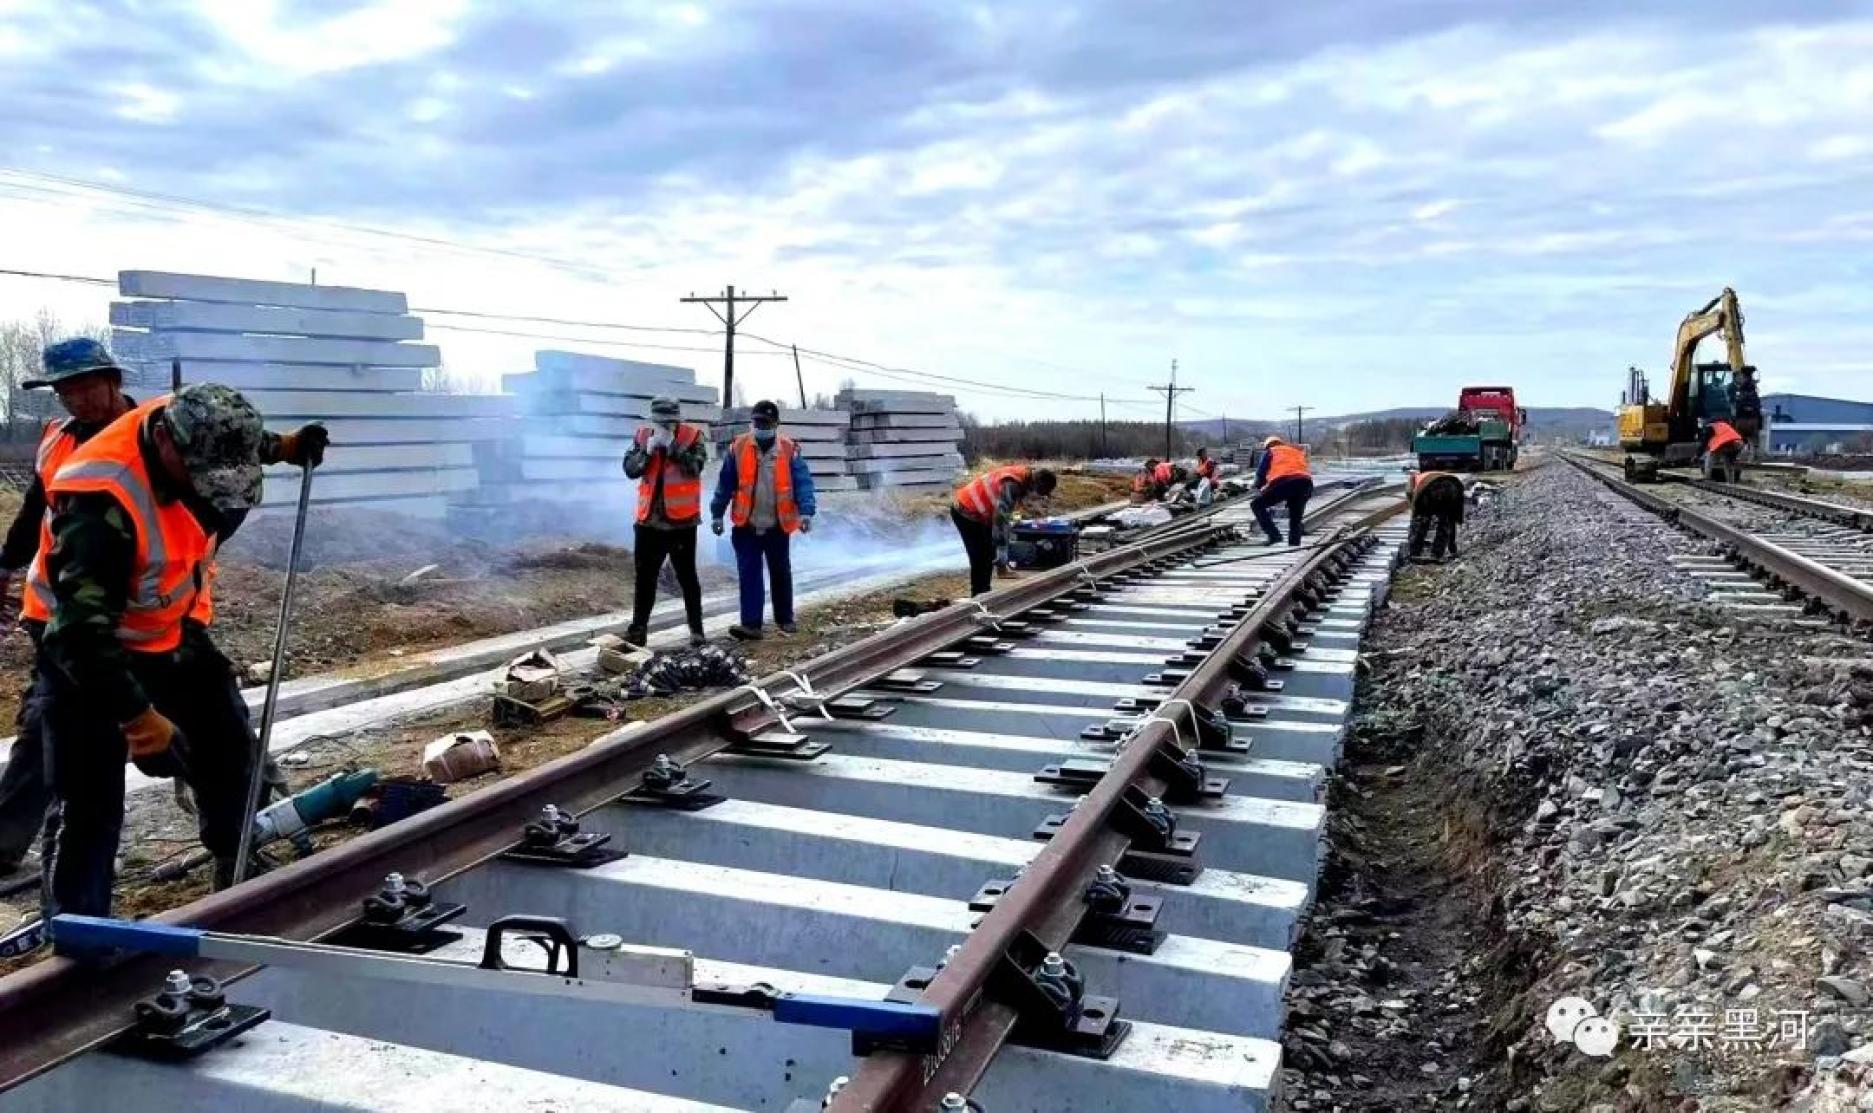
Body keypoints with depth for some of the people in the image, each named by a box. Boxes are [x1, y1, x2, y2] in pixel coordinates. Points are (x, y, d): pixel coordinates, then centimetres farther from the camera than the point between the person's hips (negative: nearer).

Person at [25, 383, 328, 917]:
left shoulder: (192, 440, -16)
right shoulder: (103, 503, -38)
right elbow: (84, 627, -40)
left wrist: (281, 448, 2)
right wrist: (136, 715, -41)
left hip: (172, 631, 8)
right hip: (86, 647, -8)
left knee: (230, 752, 17)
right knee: (90, 804, -6)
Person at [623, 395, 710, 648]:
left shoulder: (693, 436, -6)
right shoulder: (642, 435, 4)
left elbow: (694, 467, -19)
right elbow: (630, 469, -3)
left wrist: (672, 445, -23)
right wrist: (648, 450, -17)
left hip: (681, 520, -3)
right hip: (649, 520, 4)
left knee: (686, 575, 5)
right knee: (645, 575, 11)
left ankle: (696, 628, 13)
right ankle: (638, 627, 19)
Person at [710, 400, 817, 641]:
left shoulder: (789, 449, -7)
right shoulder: (738, 448, -3)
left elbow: (803, 482, -11)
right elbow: (725, 483, 3)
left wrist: (806, 511, -24)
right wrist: (717, 514, 4)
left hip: (778, 526, 0)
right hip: (747, 526, 0)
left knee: (780, 574, 13)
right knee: (749, 575, -5)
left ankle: (785, 619, 27)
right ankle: (751, 624, -7)